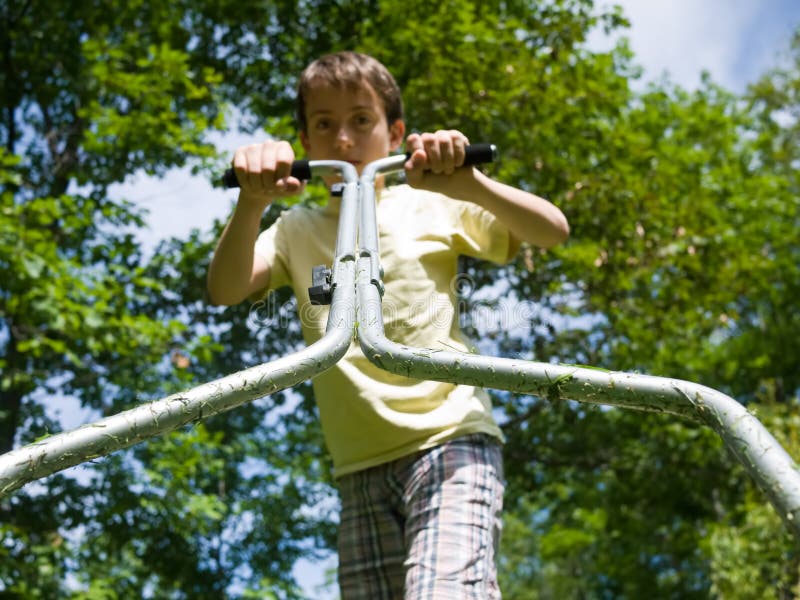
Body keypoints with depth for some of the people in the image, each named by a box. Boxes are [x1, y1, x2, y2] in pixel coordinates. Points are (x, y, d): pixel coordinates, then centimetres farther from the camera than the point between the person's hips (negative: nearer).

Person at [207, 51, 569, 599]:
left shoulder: (431, 205, 6)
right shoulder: (298, 231, 11)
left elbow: (553, 231, -5)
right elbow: (225, 290, -7)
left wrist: (466, 185, -23)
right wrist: (251, 206, -26)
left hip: (452, 443, -3)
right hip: (362, 468, 4)